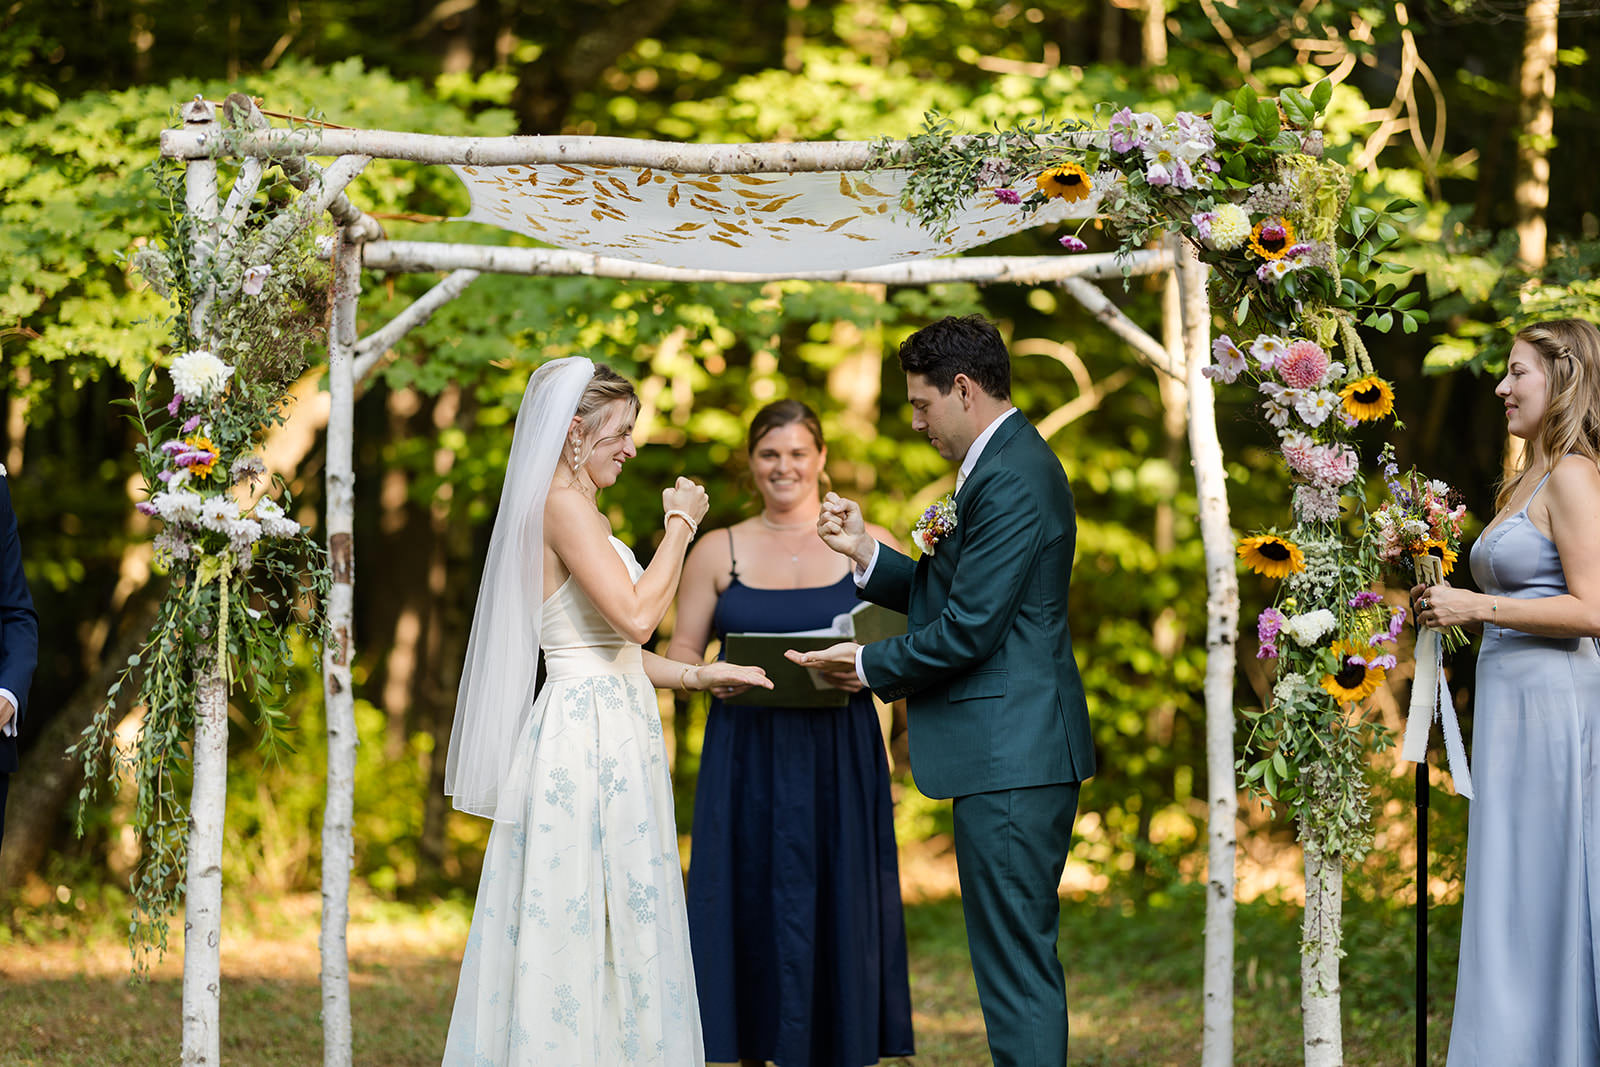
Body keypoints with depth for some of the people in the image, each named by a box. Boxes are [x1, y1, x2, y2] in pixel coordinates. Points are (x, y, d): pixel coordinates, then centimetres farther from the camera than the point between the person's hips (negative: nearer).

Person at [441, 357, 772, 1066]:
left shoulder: (572, 504, 18)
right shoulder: (564, 502, -12)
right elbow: (635, 615, -21)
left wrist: (698, 676, 16)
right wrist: (680, 526, -9)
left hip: (608, 735, 10)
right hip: (588, 735, -10)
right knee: (582, 927, -8)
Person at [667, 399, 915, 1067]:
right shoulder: (718, 551, 9)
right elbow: (680, 654, 10)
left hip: (839, 761, -1)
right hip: (746, 763, 1)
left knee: (837, 910, -3)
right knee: (751, 909, -1)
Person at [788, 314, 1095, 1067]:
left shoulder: (1010, 480, -17)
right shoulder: (1012, 463, 16)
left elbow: (967, 630, -21)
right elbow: (953, 599, 19)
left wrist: (870, 665, -7)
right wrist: (865, 553, 7)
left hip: (1009, 756, -11)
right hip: (1018, 756, 11)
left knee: (1016, 964, -8)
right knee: (1023, 957, 14)